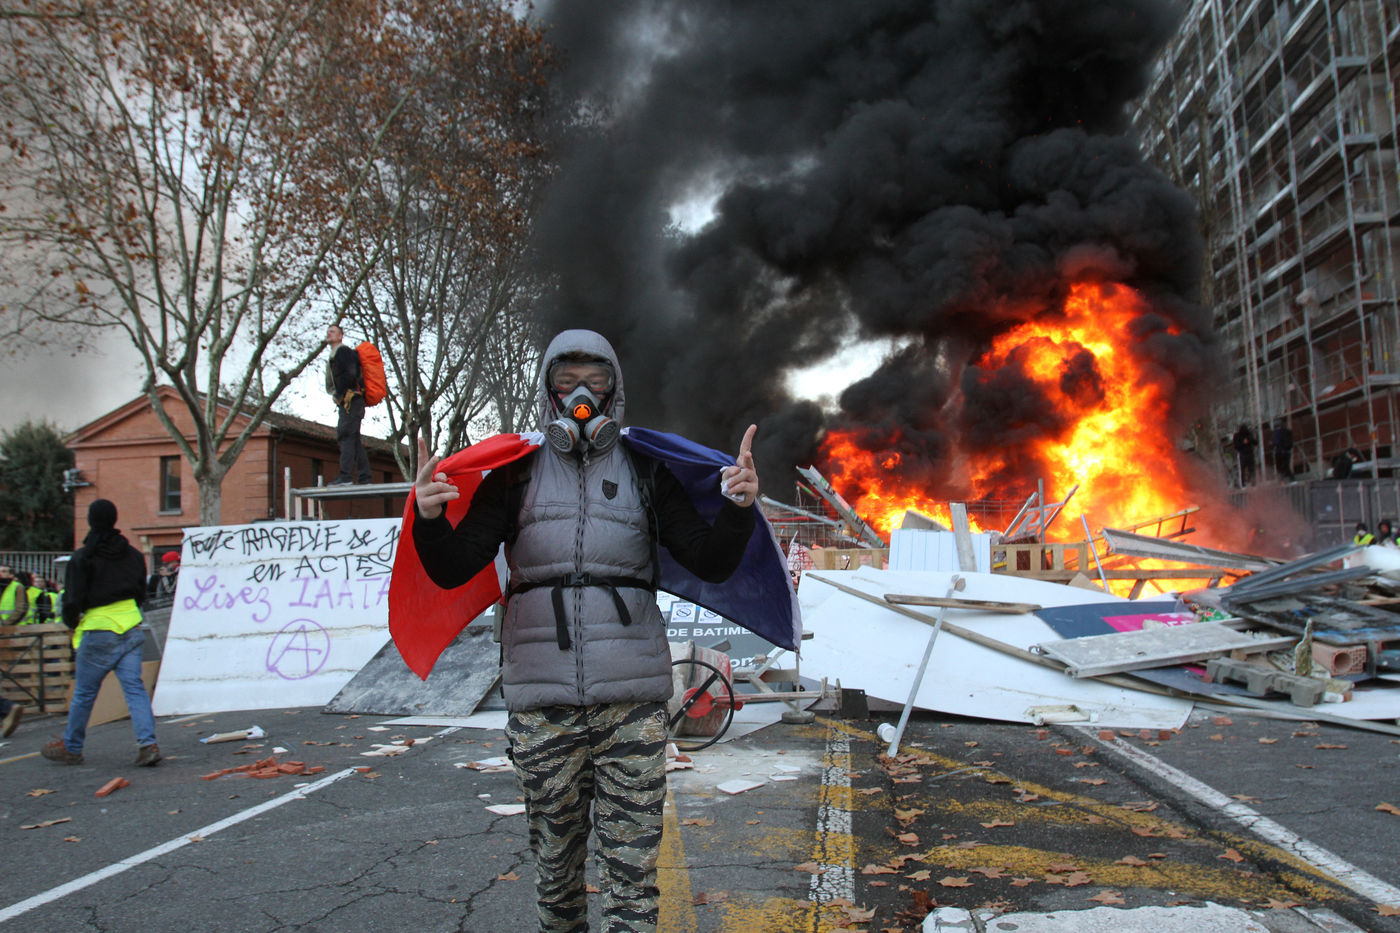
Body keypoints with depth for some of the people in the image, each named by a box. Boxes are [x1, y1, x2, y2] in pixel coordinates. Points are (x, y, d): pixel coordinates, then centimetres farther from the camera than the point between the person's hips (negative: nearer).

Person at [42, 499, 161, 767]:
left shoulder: (82, 558, -7)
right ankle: (148, 743, -10)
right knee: (134, 686, 1)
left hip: (99, 632, -4)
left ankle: (71, 748, 27)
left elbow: (73, 599, -8)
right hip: (132, 629, 4)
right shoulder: (133, 554, 8)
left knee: (84, 692, 11)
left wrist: (71, 621, 11)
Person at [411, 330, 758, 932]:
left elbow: (711, 565, 4)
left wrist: (739, 509, -15)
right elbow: (453, 571, 1)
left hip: (631, 701, 0)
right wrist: (430, 519, -19)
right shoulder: (515, 475, 7)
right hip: (542, 701, 1)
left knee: (631, 868, 1)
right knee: (554, 858, 13)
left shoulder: (645, 474, 8)